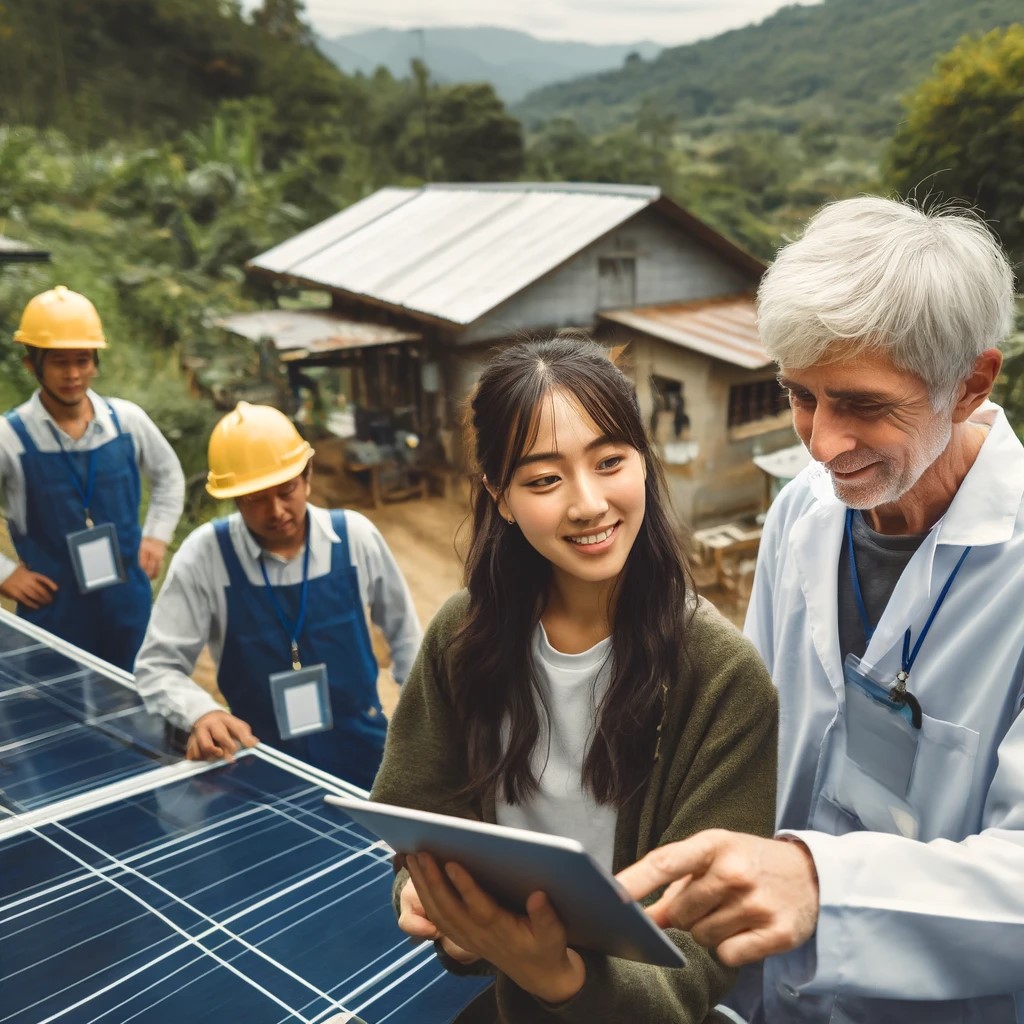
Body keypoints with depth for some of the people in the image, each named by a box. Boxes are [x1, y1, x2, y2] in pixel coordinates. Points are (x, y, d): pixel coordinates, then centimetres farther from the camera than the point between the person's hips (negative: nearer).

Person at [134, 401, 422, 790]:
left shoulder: (355, 536, -6)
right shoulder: (204, 555, -12)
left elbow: (403, 631, 8)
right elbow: (157, 667, -6)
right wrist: (203, 714, -25)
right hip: (266, 768, 0)